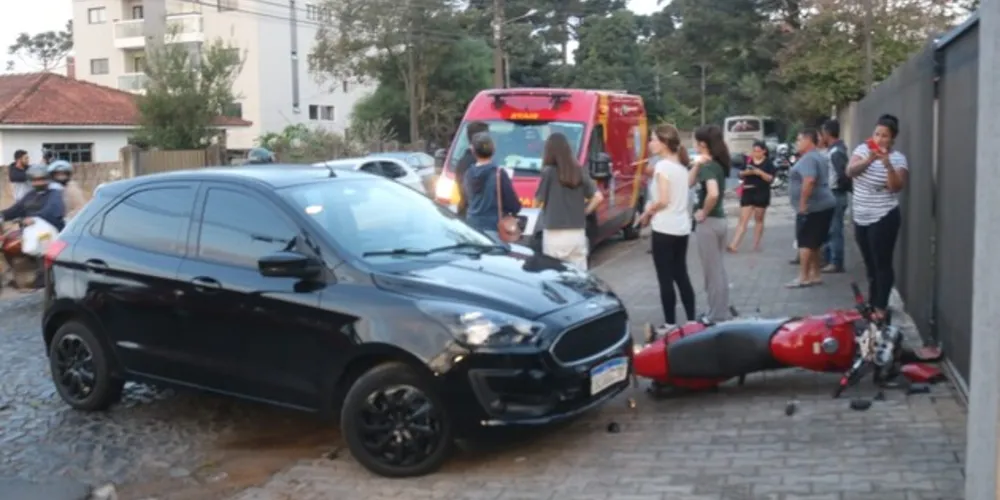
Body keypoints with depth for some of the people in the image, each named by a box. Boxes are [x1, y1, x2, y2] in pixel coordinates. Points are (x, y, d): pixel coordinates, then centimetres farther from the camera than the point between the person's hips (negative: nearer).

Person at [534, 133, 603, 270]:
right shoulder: (580, 172, 6)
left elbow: (538, 200, -1)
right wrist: (584, 212, 13)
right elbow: (598, 197, 4)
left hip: (555, 234, -4)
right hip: (578, 233, 4)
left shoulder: (549, 172, -8)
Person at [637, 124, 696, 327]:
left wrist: (647, 213, -5)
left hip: (664, 229, -8)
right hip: (682, 228, 8)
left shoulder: (663, 166, -13)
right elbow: (681, 196, 12)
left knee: (665, 279, -2)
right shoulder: (681, 166, 12)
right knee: (681, 276, 14)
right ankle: (691, 321, 17)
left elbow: (663, 200, -19)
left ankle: (670, 324, 1)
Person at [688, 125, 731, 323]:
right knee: (719, 270, 17)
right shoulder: (717, 164, 9)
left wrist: (703, 213, -20)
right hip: (719, 220, 10)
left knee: (712, 272, 0)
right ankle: (722, 313, 27)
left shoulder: (707, 166, -19)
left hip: (708, 222, -10)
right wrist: (696, 165, -4)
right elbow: (689, 183, 10)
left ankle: (716, 317, 9)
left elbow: (713, 194, -35)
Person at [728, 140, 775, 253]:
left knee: (759, 219, 10)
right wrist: (745, 173, -12)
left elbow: (770, 178, -9)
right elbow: (740, 175, 9)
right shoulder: (748, 160, 6)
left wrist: (760, 173, -23)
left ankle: (756, 244, 18)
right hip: (747, 193, 2)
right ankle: (734, 245, -10)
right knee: (743, 220, -3)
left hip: (762, 194, -2)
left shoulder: (768, 163, -2)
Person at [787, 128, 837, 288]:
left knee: (805, 243, -6)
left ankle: (803, 277, -4)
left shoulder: (808, 158, -16)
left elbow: (809, 181, -30)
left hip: (811, 207, -10)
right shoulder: (819, 157, 18)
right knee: (814, 243, 14)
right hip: (823, 205, 10)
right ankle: (815, 275, 18)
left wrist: (802, 204, -26)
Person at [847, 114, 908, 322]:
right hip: (861, 218, 5)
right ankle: (872, 303, 29)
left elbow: (896, 187, -22)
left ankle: (881, 307, 5)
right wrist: (869, 159, -32)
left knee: (882, 264, -4)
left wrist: (887, 164, -36)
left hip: (883, 219, -5)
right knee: (870, 263, 17)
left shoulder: (898, 158, -10)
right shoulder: (862, 149, 2)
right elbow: (850, 171, -15)